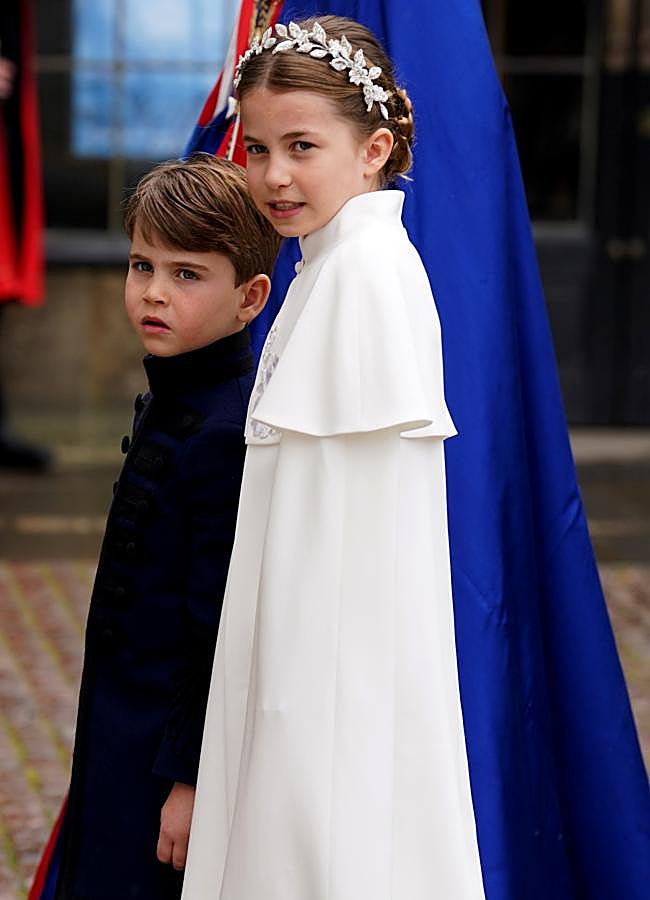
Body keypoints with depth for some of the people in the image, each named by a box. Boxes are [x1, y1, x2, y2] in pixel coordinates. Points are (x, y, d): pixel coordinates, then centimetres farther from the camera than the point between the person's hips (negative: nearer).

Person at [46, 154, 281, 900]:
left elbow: (220, 630, -22)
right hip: (129, 732, 9)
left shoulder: (227, 435, -22)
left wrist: (191, 776, -20)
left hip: (177, 752, -9)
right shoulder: (168, 403, 8)